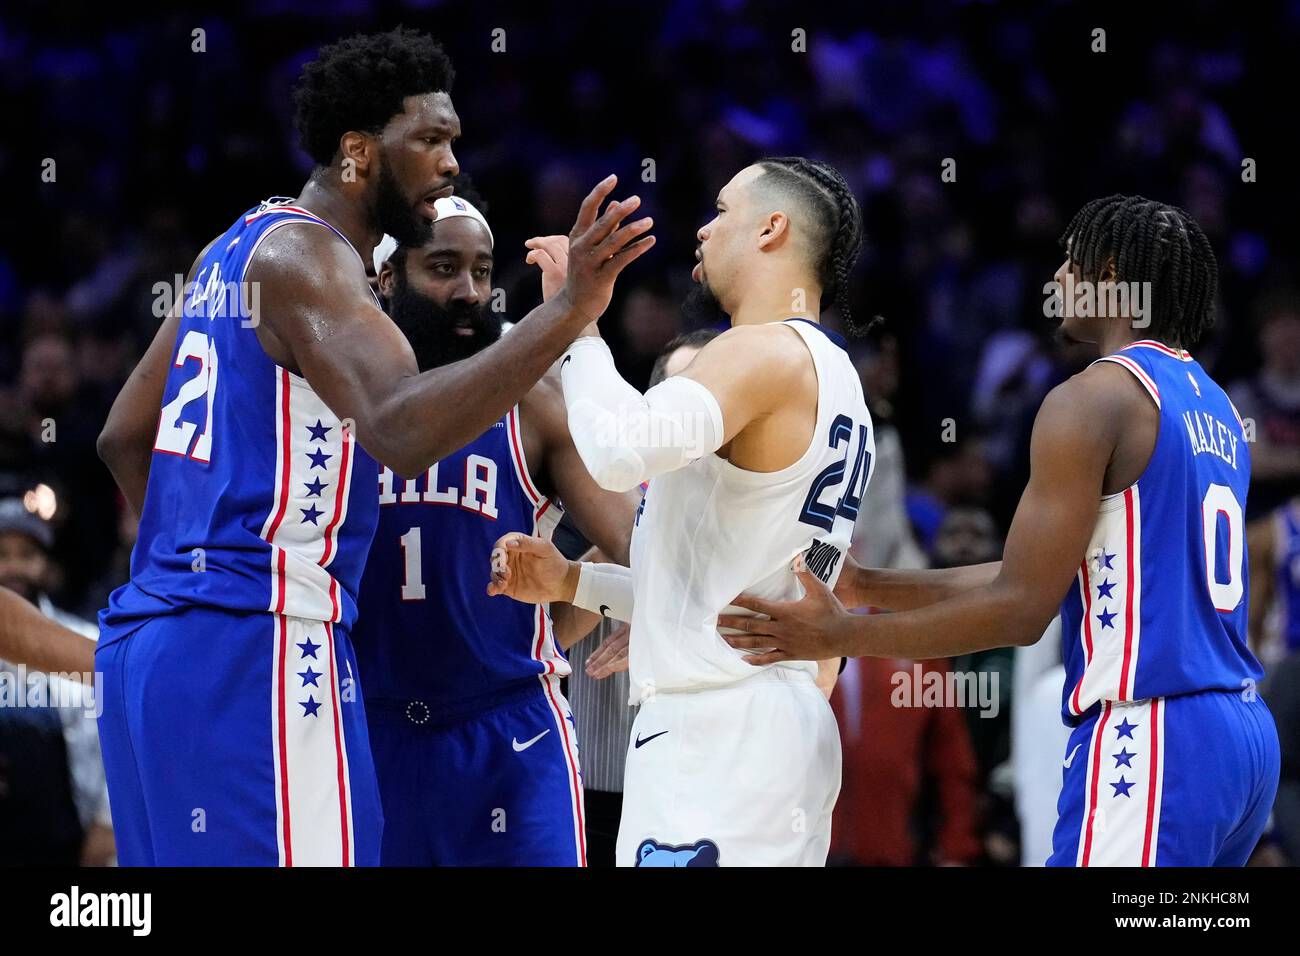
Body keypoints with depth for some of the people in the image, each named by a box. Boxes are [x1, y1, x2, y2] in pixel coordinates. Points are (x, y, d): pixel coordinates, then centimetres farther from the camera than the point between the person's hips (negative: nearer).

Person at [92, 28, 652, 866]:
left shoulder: (235, 251, 18)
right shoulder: (305, 256, -12)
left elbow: (125, 437, 26)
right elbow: (402, 430, -30)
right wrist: (566, 311, -36)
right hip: (253, 647, -10)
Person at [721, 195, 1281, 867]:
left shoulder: (1094, 399, -9)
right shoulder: (1215, 407, 19)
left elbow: (1020, 611, -14)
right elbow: (1050, 577, 21)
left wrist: (839, 636, -7)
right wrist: (868, 587, 21)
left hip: (1149, 742, -9)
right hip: (1243, 732, 9)